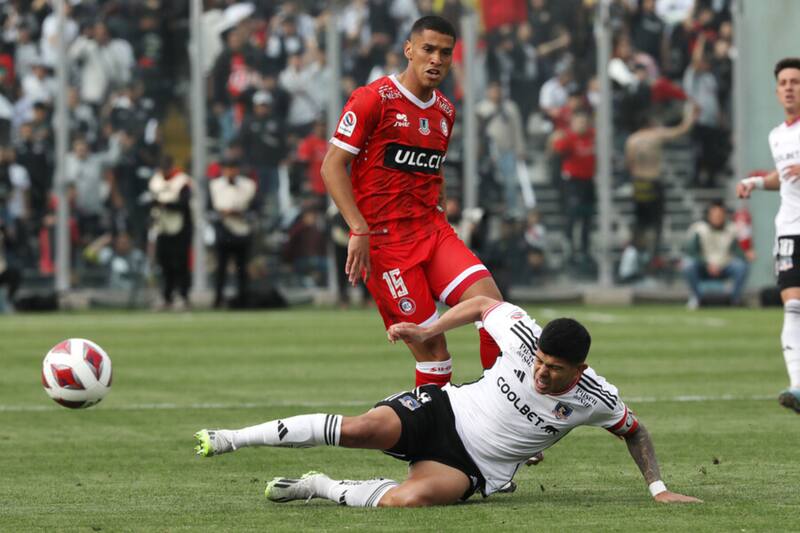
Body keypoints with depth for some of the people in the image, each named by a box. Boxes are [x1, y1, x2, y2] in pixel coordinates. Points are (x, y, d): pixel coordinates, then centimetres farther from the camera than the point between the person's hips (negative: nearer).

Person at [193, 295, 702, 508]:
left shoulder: (596, 400, -13)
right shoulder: (525, 337, -13)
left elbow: (636, 431, 5)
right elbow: (484, 304, 6)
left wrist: (659, 488, 0)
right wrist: (428, 331, 4)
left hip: (475, 468, -1)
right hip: (444, 410, 1)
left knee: (410, 498, -36)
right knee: (362, 428, -29)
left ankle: (322, 487, -11)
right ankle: (232, 439, -22)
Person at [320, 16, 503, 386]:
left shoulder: (445, 111, 14)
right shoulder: (374, 99, -7)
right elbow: (332, 166, -9)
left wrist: (439, 216, 14)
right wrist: (359, 230, -17)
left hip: (433, 231, 6)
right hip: (384, 240, -6)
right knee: (429, 343, -10)